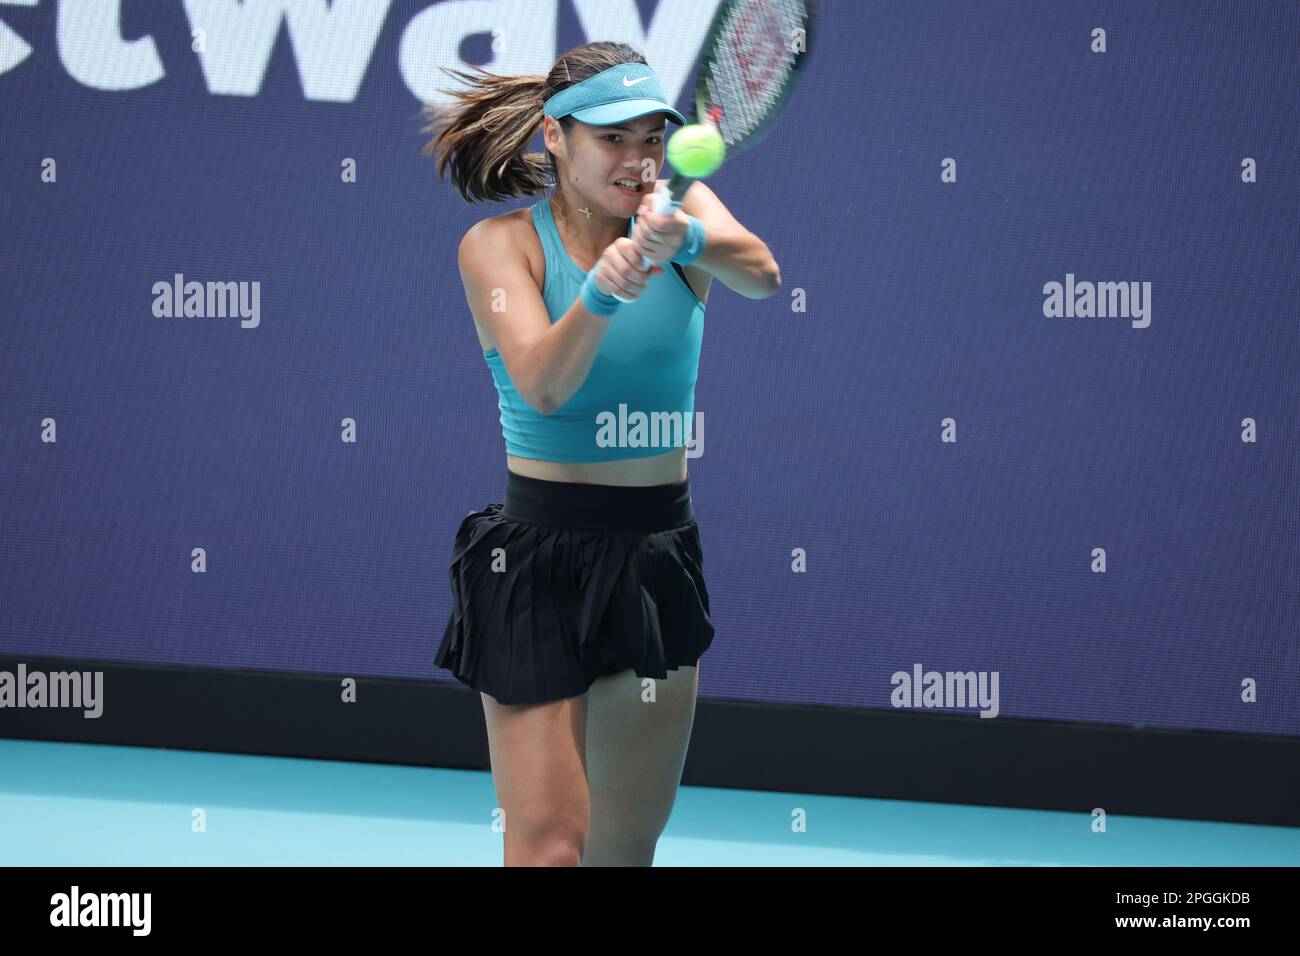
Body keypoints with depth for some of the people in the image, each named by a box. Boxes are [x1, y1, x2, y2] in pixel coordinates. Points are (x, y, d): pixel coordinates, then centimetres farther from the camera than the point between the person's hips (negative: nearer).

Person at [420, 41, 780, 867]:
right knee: (549, 844, -13)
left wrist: (685, 239, -42)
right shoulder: (500, 242, -7)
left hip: (660, 557, 4)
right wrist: (601, 292, -40)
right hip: (540, 557, -4)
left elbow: (761, 273, -21)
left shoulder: (684, 208, 2)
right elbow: (542, 386, -22)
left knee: (628, 845, 11)